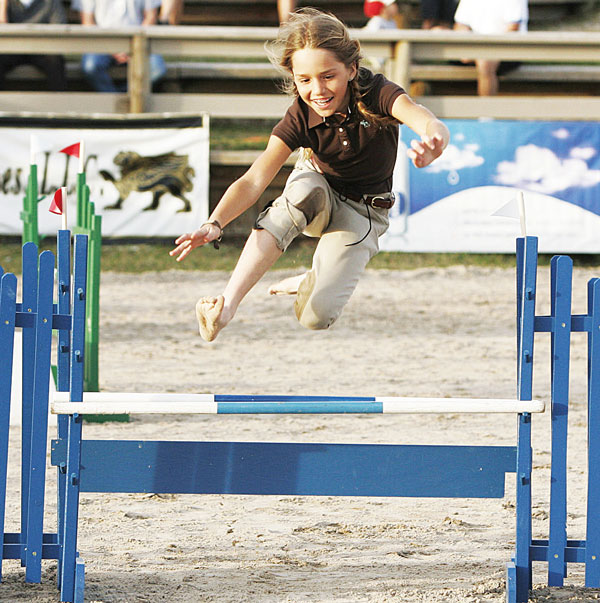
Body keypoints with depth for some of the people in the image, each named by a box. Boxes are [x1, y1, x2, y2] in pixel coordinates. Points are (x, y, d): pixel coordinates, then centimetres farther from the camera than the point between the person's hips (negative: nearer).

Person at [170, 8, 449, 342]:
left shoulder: (375, 94, -27)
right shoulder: (300, 118, -22)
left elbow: (427, 121, -47)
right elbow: (254, 180, -29)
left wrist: (433, 140, -73)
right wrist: (215, 224, -48)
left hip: (362, 210, -1)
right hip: (320, 195, 1)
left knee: (317, 318, -20)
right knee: (304, 189, -40)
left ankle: (310, 283, 21)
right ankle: (228, 304, -43)